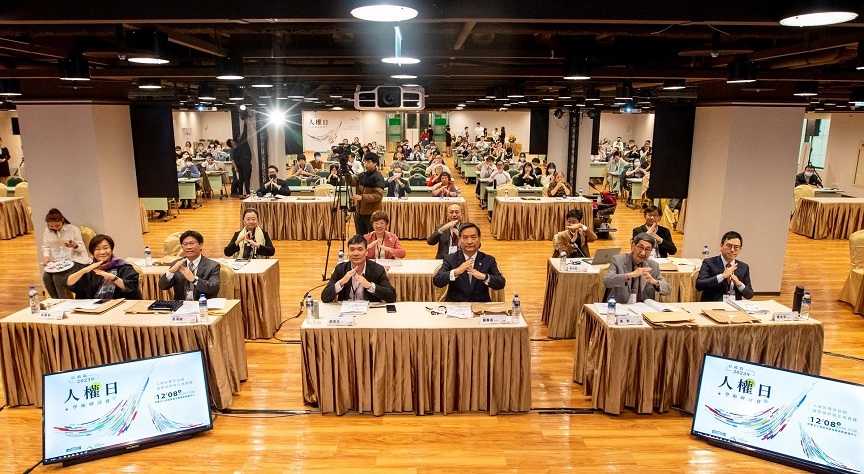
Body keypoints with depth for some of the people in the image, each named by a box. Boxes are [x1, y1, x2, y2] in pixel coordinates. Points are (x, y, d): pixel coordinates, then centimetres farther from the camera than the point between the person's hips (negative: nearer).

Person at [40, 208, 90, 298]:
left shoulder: (73, 229, -4)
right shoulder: (47, 231, 8)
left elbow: (82, 248, -3)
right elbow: (46, 247, 13)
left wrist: (75, 246, -26)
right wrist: (46, 256, -9)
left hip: (74, 260, -5)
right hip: (57, 262, 5)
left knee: (57, 277, -27)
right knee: (46, 276, -23)